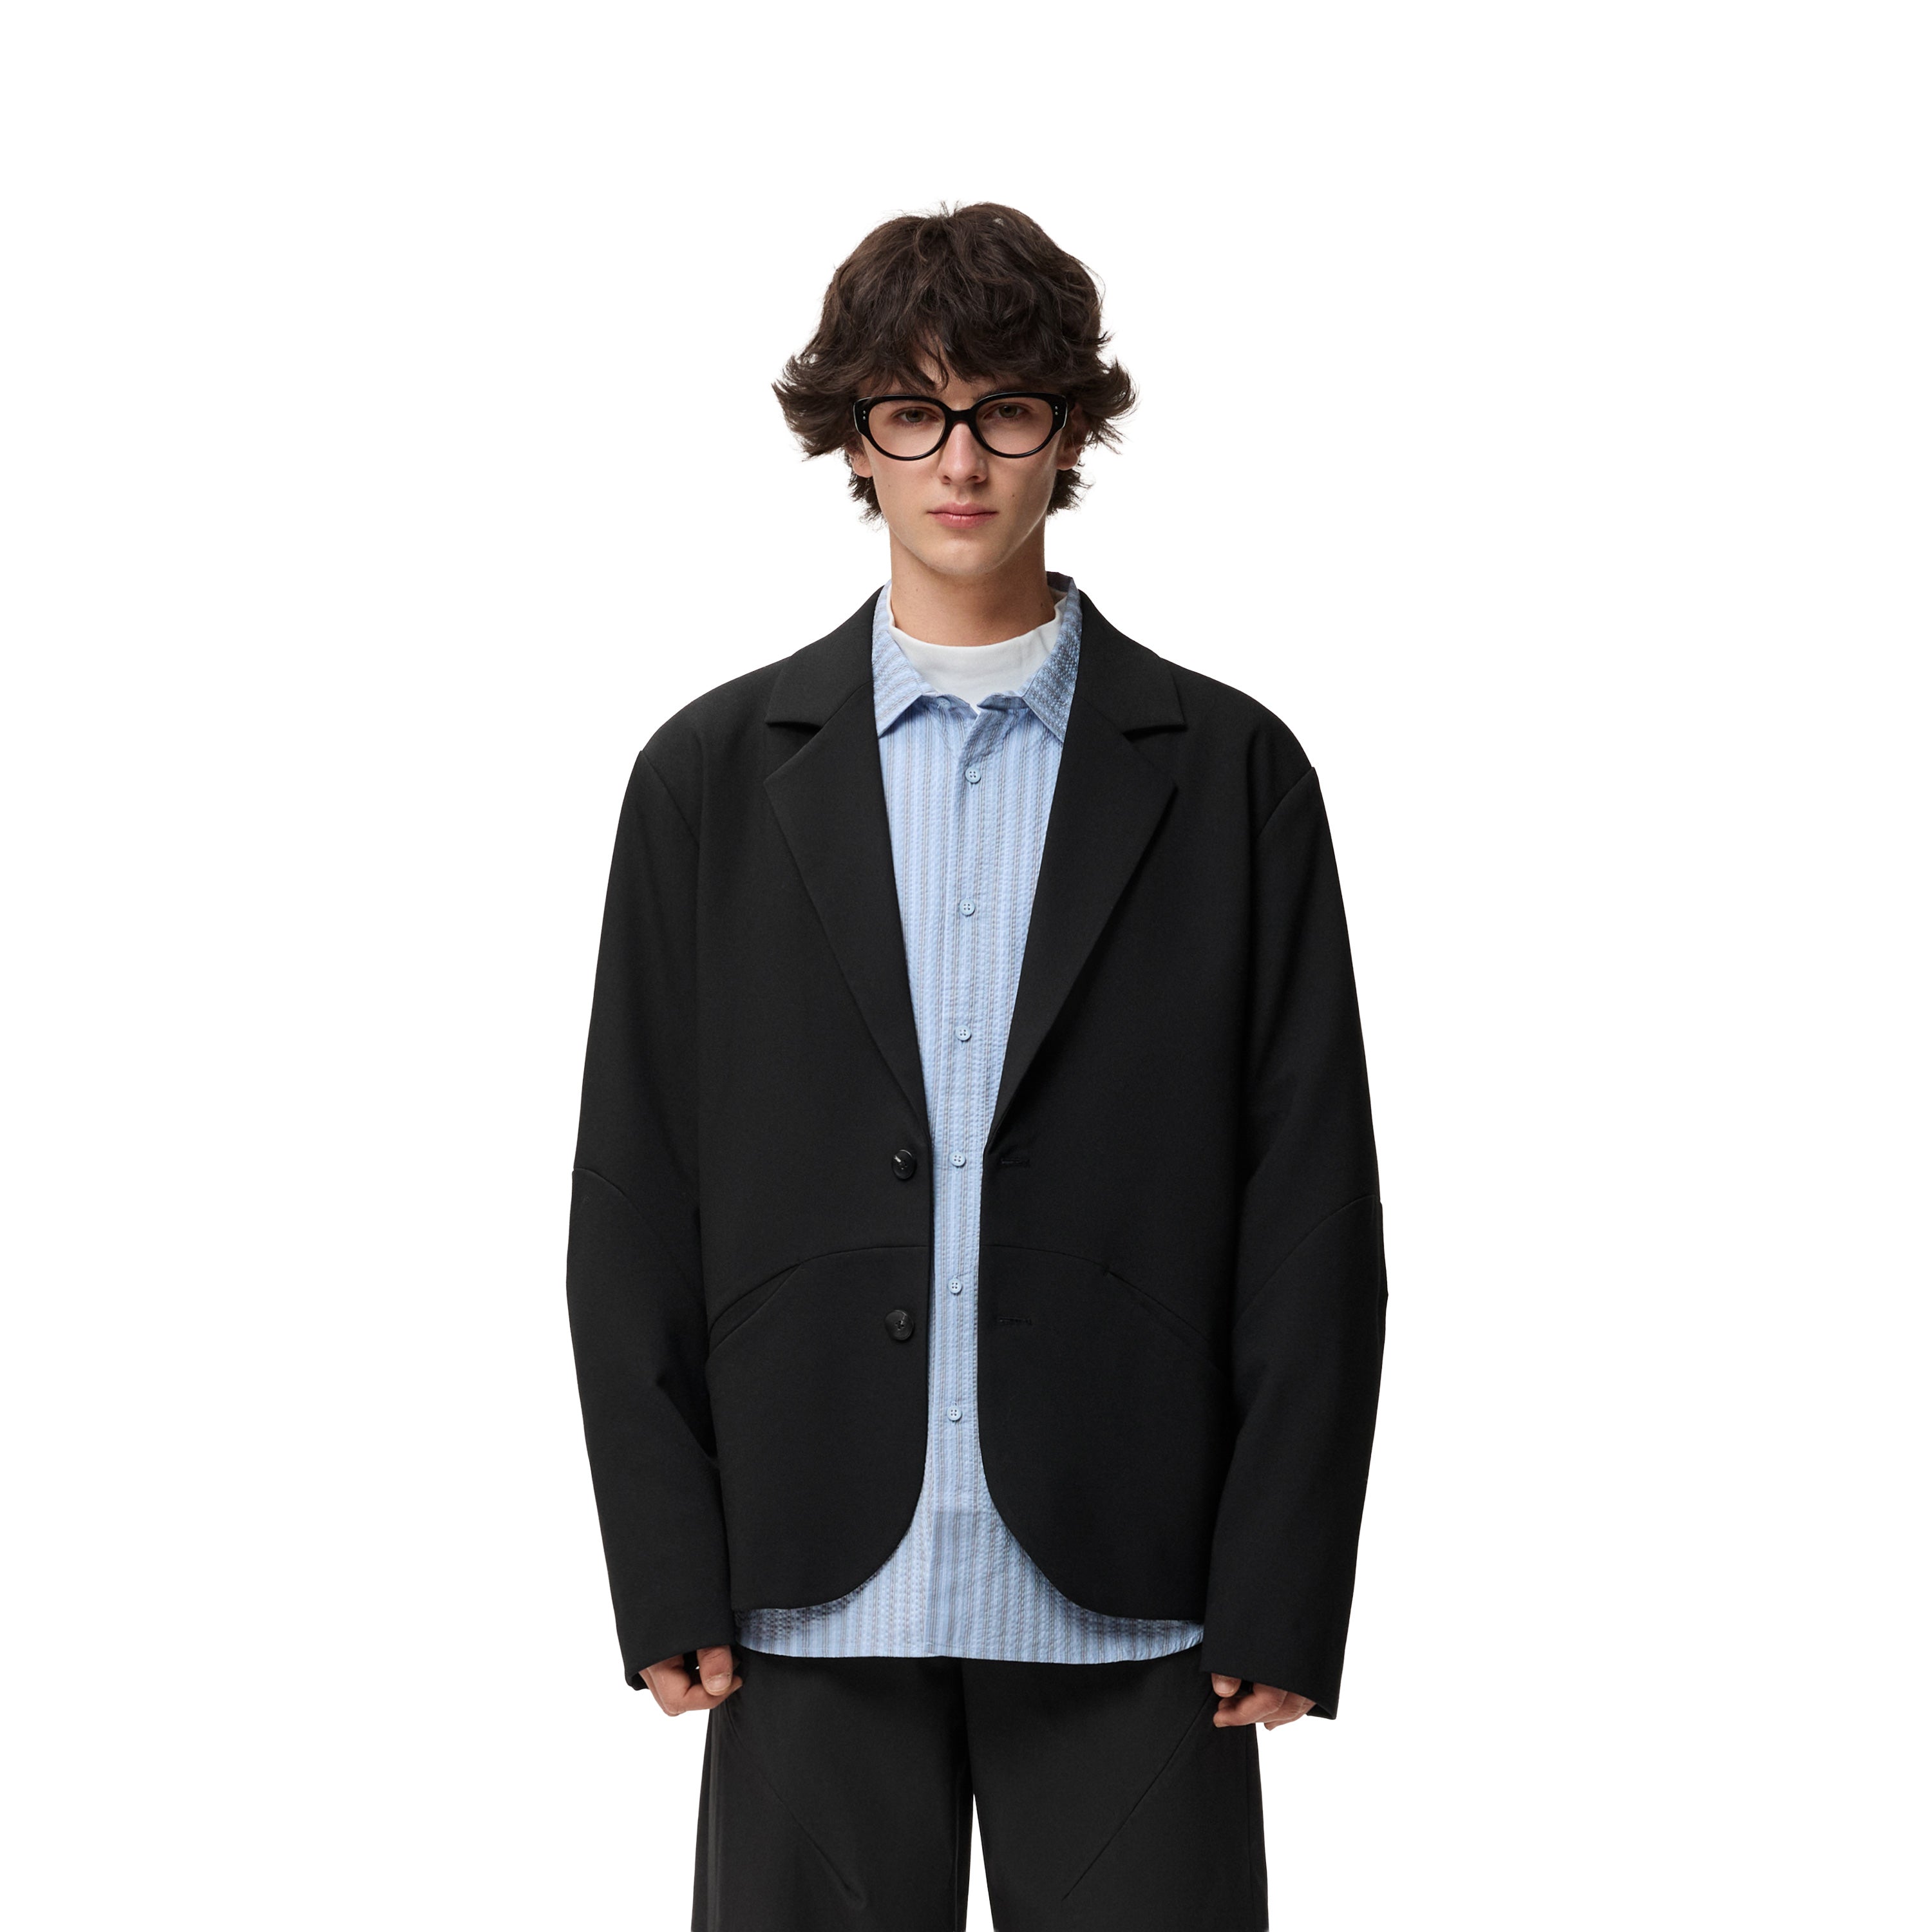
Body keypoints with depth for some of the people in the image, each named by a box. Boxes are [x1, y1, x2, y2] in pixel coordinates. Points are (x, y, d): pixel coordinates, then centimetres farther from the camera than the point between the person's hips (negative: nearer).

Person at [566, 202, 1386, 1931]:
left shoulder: (1229, 774, 5)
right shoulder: (715, 777, 7)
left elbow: (1313, 1206, 2)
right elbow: (634, 1203, 6)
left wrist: (1282, 1594, -4)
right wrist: (668, 1578, -1)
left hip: (1127, 1602, -1)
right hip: (818, 1596, 1)